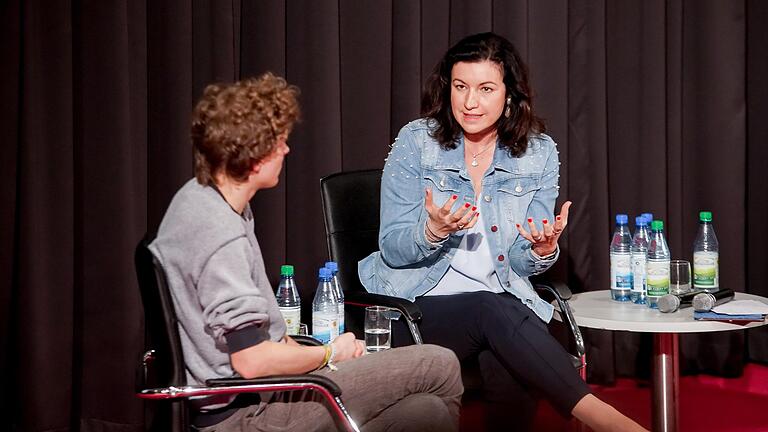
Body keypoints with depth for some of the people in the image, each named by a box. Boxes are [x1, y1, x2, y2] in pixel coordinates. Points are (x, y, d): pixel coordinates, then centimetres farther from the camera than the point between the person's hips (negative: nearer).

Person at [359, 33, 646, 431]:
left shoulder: (538, 152, 4)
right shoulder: (416, 141, -2)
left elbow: (523, 265, 5)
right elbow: (392, 249, -4)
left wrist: (543, 249, -19)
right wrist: (434, 230, -25)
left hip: (502, 301, 2)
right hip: (421, 301, -1)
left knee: (512, 374, -34)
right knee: (493, 311, -34)